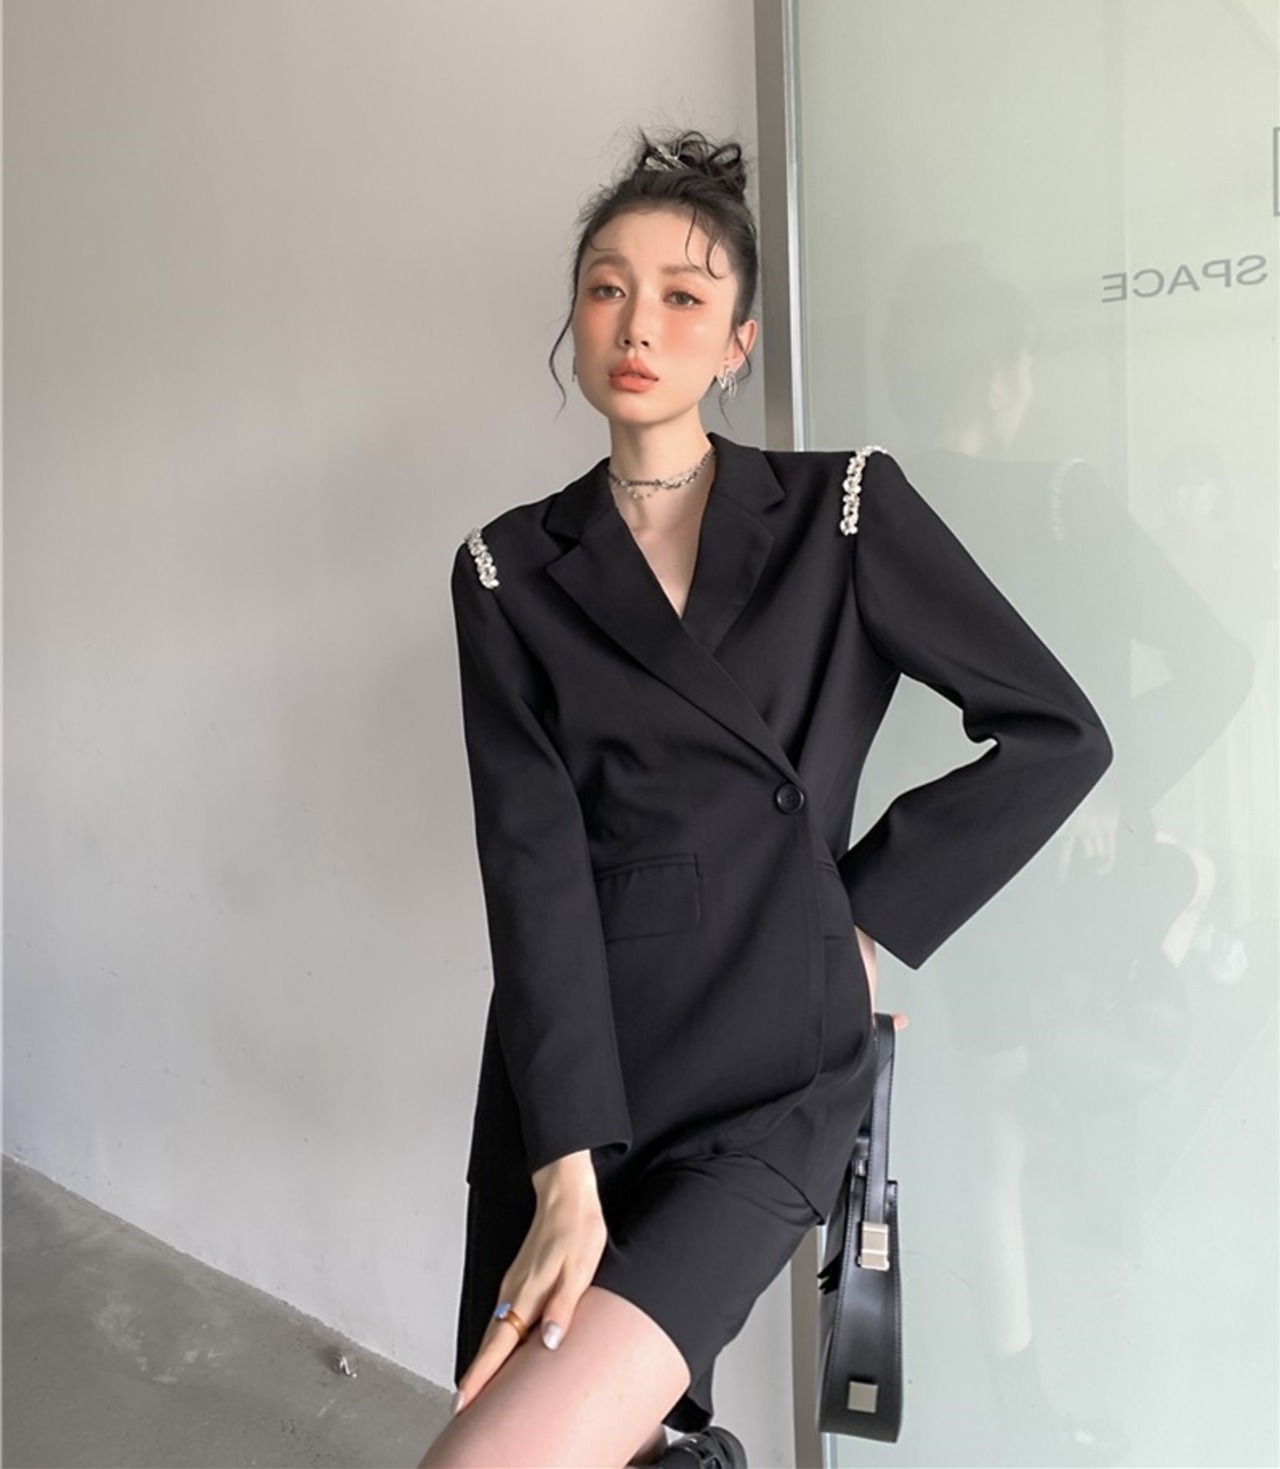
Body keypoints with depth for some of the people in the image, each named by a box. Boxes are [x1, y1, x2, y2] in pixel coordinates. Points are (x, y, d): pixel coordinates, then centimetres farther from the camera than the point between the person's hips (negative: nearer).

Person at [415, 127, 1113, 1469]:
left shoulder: (846, 512, 0)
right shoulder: (509, 571, 3)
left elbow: (1059, 734, 1)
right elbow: (532, 859, -7)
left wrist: (865, 914, -2)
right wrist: (566, 1170, -13)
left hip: (769, 1078, -2)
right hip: (568, 1071, 3)